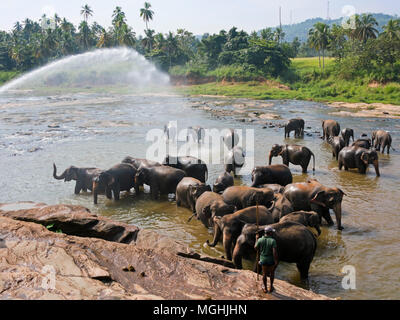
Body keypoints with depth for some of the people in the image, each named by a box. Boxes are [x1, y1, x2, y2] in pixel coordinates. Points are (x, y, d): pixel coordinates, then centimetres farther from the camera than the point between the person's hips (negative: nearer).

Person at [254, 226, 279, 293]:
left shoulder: (260, 240, -14)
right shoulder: (273, 241, -23)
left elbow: (255, 248, 1)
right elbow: (275, 252, -26)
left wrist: (256, 239, 12)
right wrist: (276, 261, -16)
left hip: (263, 260, 2)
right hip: (271, 260, -2)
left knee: (264, 274, 18)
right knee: (272, 273, 23)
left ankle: (265, 288, 28)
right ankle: (271, 287, 31)